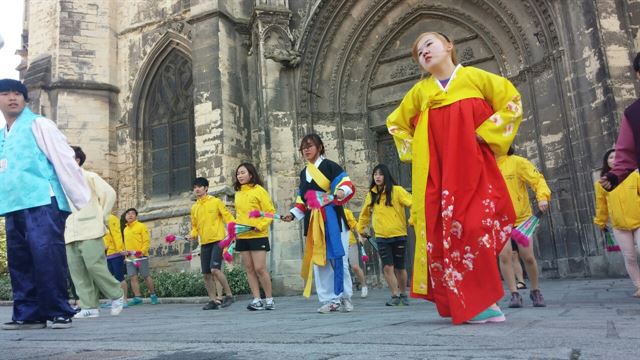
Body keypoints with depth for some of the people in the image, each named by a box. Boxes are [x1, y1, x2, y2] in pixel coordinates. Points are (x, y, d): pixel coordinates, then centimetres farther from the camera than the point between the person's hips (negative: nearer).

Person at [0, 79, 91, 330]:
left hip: (42, 203, -7)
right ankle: (27, 314, 15)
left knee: (47, 258, -12)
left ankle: (59, 312, -5)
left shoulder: (38, 125, 2)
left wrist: (86, 204, -12)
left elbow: (65, 161, -6)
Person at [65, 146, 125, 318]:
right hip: (71, 234, 6)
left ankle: (117, 295, 6)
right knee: (77, 271, 0)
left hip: (89, 231, -6)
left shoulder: (89, 177, 1)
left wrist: (102, 217, -2)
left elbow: (110, 194, -3)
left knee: (95, 266, -12)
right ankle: (89, 306, 3)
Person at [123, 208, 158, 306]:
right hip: (130, 258, 6)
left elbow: (147, 241, -7)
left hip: (141, 257, -5)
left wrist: (142, 252, -18)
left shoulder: (141, 226, -1)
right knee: (133, 277, -1)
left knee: (146, 276, -2)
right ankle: (137, 297, 3)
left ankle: (153, 295, 11)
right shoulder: (125, 229, 17)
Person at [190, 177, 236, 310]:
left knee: (215, 269, -18)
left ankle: (229, 295, -3)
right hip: (204, 244, 6)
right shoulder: (194, 208, 13)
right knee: (207, 274, 4)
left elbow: (228, 217, -4)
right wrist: (193, 234, 1)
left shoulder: (216, 202, -2)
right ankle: (213, 300, 15)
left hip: (218, 241, -6)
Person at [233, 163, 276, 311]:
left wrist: (261, 225, -17)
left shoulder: (259, 190, -5)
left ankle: (269, 299, 8)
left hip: (258, 236, -6)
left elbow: (270, 211, -7)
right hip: (242, 236, 6)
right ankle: (257, 300, 12)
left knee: (260, 268, -6)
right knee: (249, 269, 6)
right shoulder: (238, 193, 13)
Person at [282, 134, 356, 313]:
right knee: (318, 260, 4)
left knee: (337, 258, -4)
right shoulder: (303, 173, 19)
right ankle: (328, 300, 11)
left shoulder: (329, 166, -1)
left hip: (332, 218, -6)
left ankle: (344, 297, 9)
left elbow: (347, 184, -11)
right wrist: (293, 214, 9)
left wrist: (341, 191, -32)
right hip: (313, 221, 6)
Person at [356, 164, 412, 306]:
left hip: (398, 235, -2)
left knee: (399, 268, 8)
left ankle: (403, 294, 29)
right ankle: (395, 296, 6)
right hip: (381, 236, 2)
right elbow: (365, 213, 21)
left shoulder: (397, 190, -6)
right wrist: (361, 228, 24)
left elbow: (412, 204, -15)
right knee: (387, 267, -7)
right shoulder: (371, 194, 8)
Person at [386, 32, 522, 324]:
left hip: (471, 168, -2)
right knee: (442, 232, -5)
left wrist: (485, 133, -5)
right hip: (435, 172, 3)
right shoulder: (420, 91, 14)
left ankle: (483, 299, -4)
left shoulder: (474, 77, 7)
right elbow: (396, 123, 24)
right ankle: (470, 304, 4)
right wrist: (414, 150, 11)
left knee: (475, 226, -15)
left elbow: (511, 101, 4)